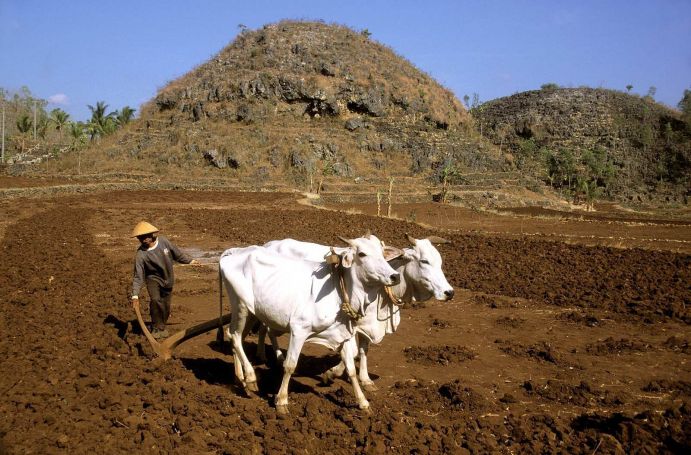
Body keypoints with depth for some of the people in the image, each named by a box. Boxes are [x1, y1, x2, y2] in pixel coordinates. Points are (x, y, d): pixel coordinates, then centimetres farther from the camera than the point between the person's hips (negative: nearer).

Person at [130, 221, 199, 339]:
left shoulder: (163, 241, -15)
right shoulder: (141, 255, -23)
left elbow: (176, 253, 3)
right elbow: (138, 276, -22)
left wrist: (189, 260, 13)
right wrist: (135, 295, -27)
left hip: (168, 279, 3)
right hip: (153, 279, -3)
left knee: (166, 305, 7)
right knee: (155, 300, -24)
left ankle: (162, 326, 31)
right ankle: (156, 328, -6)